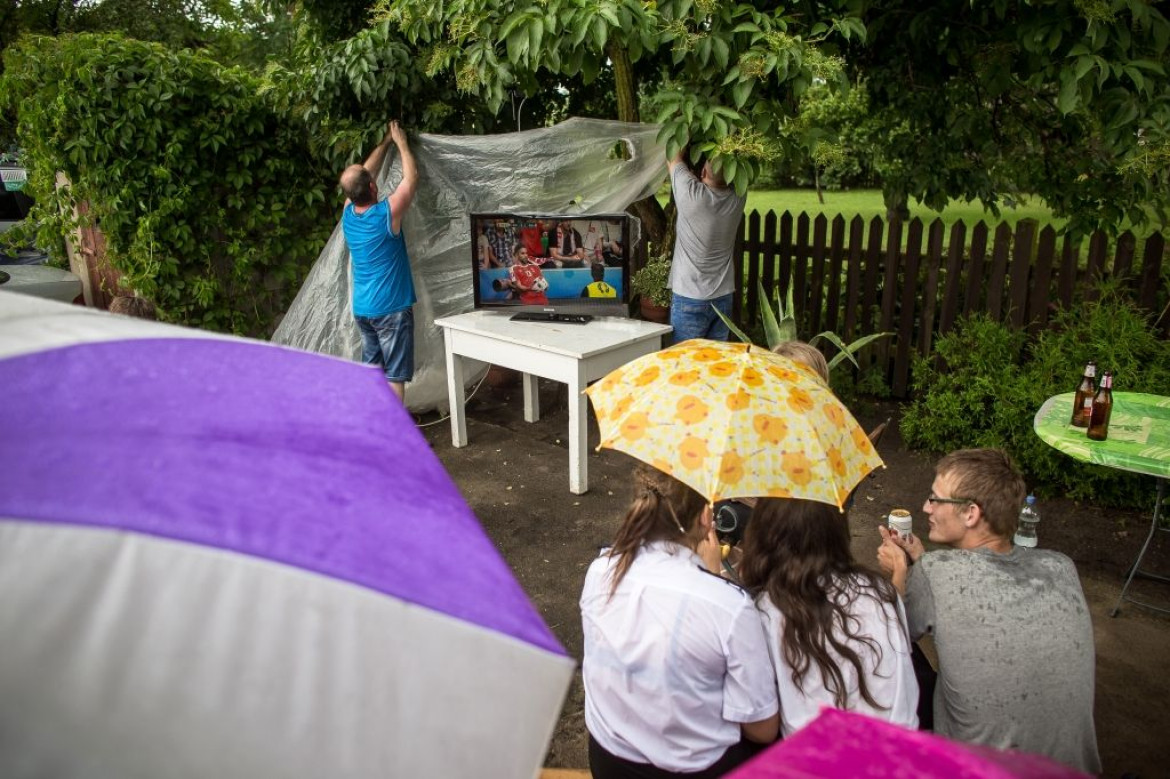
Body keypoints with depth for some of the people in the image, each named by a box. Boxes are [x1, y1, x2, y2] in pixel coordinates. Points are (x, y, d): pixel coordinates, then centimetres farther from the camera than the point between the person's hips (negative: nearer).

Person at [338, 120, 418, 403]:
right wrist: (401, 142, 9)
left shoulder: (348, 213, 1)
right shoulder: (387, 213, -17)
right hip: (392, 308, -7)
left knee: (371, 369, 15)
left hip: (362, 309, 7)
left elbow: (364, 173, 17)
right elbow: (411, 177, -4)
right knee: (395, 374, -1)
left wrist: (385, 142, 23)